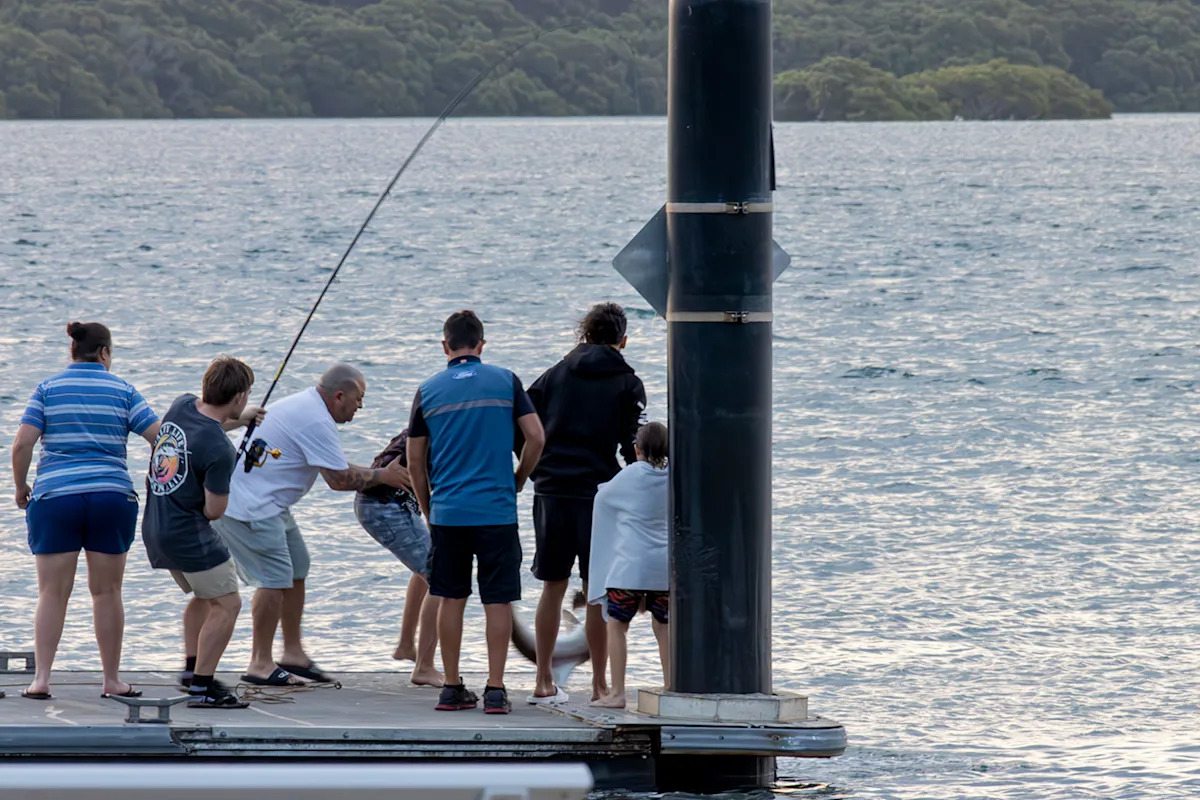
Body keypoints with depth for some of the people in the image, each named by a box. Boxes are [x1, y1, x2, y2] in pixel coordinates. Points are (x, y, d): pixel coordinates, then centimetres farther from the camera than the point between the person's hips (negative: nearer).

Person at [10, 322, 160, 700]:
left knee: (52, 593, 2)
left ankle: (41, 679, -4)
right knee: (107, 592, 7)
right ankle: (112, 680, 11)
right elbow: (160, 437, 0)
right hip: (111, 497, 0)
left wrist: (20, 488, 10)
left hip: (54, 498, 0)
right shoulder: (122, 391, 4)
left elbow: (22, 444, -4)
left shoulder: (48, 389, 4)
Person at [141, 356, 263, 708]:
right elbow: (214, 511, -17)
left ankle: (191, 668, 30)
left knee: (205, 595, 27)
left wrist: (238, 420, 31)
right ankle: (202, 687, -4)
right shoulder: (219, 451, -23)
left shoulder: (183, 405, 1)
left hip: (155, 528, 9)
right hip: (188, 534, -9)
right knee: (227, 604, -2)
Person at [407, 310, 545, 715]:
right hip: (497, 510, -2)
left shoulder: (429, 390, 5)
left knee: (452, 599, 9)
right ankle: (495, 689, -2)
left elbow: (415, 460, 8)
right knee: (498, 601, 2)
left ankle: (452, 687, 11)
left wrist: (428, 511, 19)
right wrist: (519, 479, 14)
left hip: (447, 512, 2)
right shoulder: (505, 381, 1)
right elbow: (536, 437, -3)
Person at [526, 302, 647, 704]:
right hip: (598, 492, -3)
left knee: (553, 587, 10)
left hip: (550, 490, 3)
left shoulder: (555, 374, 10)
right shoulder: (626, 383, 2)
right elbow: (633, 445, -4)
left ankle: (544, 682, 11)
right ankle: (599, 686, 2)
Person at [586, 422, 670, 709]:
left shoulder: (632, 474, -6)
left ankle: (617, 692, -4)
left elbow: (602, 497, 9)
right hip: (665, 566, 5)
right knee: (663, 626, 15)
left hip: (631, 564, -5)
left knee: (616, 624, 2)